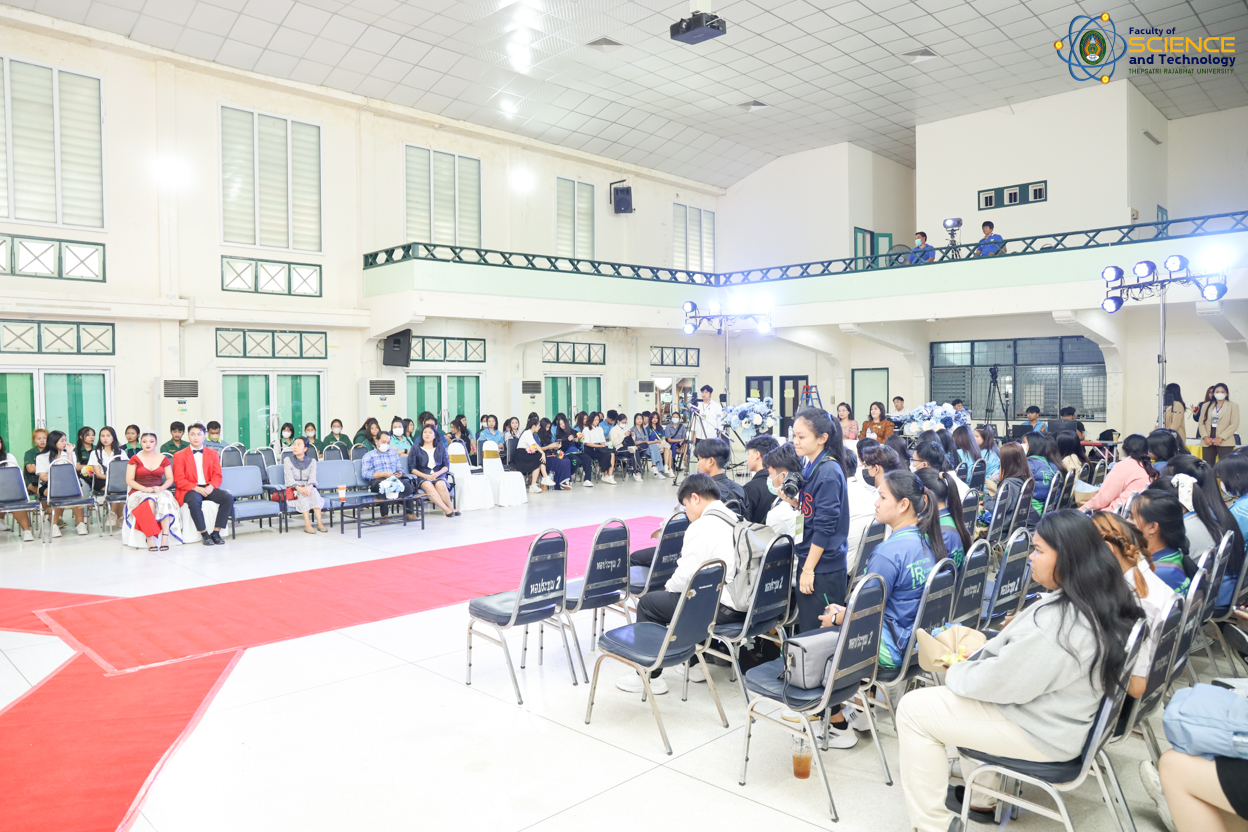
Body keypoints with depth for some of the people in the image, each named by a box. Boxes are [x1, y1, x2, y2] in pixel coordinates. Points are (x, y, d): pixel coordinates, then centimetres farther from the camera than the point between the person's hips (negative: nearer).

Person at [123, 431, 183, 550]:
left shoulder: (163, 459, 12)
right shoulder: (135, 459, 7)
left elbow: (170, 479, 10)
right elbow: (129, 480, 1)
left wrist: (161, 488, -12)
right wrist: (145, 488, -15)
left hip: (159, 491, 1)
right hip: (139, 492, -1)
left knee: (165, 500, -36)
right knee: (149, 502, -38)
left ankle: (165, 537, -43)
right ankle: (149, 539, -41)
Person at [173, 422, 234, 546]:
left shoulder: (213, 453, 15)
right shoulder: (179, 455, 6)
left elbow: (217, 476, 8)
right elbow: (179, 480, -3)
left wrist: (211, 486, -14)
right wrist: (196, 488, -20)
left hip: (208, 488, 3)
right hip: (189, 490, -3)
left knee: (228, 497, -26)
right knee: (194, 500, -39)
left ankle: (216, 532, -21)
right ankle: (204, 534, -26)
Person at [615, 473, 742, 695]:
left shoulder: (701, 527, -17)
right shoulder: (736, 522, 10)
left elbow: (685, 577, -19)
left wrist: (669, 585, 3)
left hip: (722, 609, -9)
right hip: (742, 605, 9)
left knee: (647, 603, 5)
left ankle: (650, 677, 12)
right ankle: (693, 663, 35)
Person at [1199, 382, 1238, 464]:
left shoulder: (1233, 406, 7)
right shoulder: (1207, 406, 16)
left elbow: (1234, 424, -2)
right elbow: (1201, 422, 10)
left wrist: (1221, 437, -12)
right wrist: (1205, 437, -7)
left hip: (1225, 442, -3)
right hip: (1208, 442, 3)